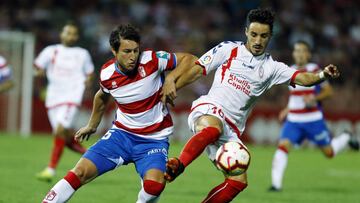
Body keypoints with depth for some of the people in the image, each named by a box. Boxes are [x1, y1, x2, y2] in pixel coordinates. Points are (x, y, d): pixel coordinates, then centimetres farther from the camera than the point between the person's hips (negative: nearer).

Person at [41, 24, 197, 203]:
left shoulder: (151, 60, -17)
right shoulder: (107, 74, -6)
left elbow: (189, 60, -6)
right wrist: (92, 125, 31)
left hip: (154, 139, -3)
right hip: (122, 133, 3)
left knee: (154, 184, -29)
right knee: (80, 172, -10)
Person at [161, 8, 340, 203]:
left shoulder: (271, 67, 12)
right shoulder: (228, 49, 7)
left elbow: (301, 78, -2)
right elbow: (197, 70, 8)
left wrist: (322, 75, -23)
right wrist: (172, 85, -7)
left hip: (231, 130, 4)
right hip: (209, 109, -4)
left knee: (239, 181, -6)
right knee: (212, 129, -42)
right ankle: (178, 166, -41)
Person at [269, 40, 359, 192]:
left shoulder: (314, 70, -8)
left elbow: (329, 91, -5)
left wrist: (313, 98, -21)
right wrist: (288, 109, 17)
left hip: (313, 120, -4)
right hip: (293, 120, 4)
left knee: (329, 153, 8)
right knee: (282, 146, -18)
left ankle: (345, 138, 39)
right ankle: (276, 183, -20)